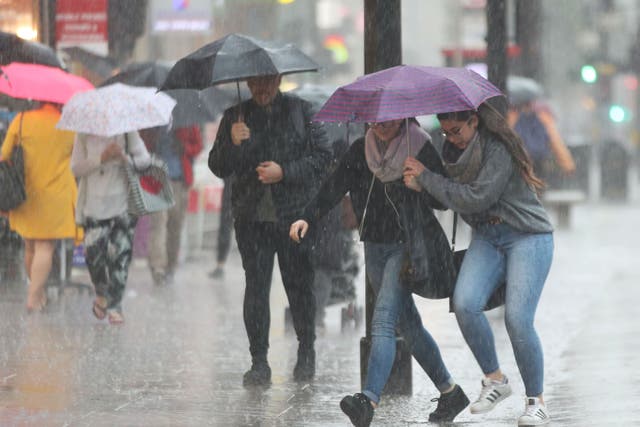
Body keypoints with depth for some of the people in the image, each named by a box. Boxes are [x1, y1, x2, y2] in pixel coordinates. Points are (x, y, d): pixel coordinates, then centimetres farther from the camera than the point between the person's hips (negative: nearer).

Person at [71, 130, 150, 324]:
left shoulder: (126, 132, 2)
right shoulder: (84, 135, 2)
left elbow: (145, 158, 1)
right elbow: (76, 168, -2)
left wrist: (126, 158, -19)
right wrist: (102, 158, -16)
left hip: (122, 205, 0)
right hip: (94, 205, 0)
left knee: (120, 254, -6)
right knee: (93, 252, -8)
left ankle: (114, 306, 2)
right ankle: (101, 294, 21)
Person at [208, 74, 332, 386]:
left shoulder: (300, 110, 6)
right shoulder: (235, 116, 11)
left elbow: (322, 155, 2)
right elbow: (218, 167, 9)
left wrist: (284, 172, -11)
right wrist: (232, 143, -11)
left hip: (295, 215, -1)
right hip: (252, 218, 1)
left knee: (299, 284, 1)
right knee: (255, 286, -5)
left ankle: (306, 352, 22)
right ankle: (259, 362, -2)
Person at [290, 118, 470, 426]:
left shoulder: (421, 149, -7)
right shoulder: (360, 151, 5)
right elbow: (333, 187, -3)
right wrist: (308, 218, -15)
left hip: (408, 246, -6)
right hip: (375, 247, 6)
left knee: (383, 323, -20)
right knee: (408, 326, 13)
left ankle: (369, 400, -31)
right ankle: (449, 392, 27)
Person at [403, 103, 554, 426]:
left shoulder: (499, 149, -18)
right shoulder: (453, 151, 6)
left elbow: (476, 198, -23)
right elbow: (451, 196, 11)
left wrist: (426, 178, -17)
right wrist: (419, 184, -8)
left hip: (527, 236, -6)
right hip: (486, 238, 6)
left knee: (517, 318, -17)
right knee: (465, 304, -18)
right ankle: (495, 380, 0)